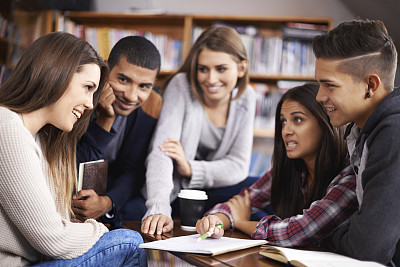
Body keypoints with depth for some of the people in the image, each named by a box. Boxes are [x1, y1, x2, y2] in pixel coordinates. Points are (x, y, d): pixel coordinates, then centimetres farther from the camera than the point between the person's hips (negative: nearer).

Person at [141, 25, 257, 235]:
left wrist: (190, 169, -25)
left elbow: (238, 165, -7)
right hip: (173, 193, -3)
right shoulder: (181, 86, -18)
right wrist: (158, 210, -46)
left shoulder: (245, 97, -3)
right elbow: (161, 153, -30)